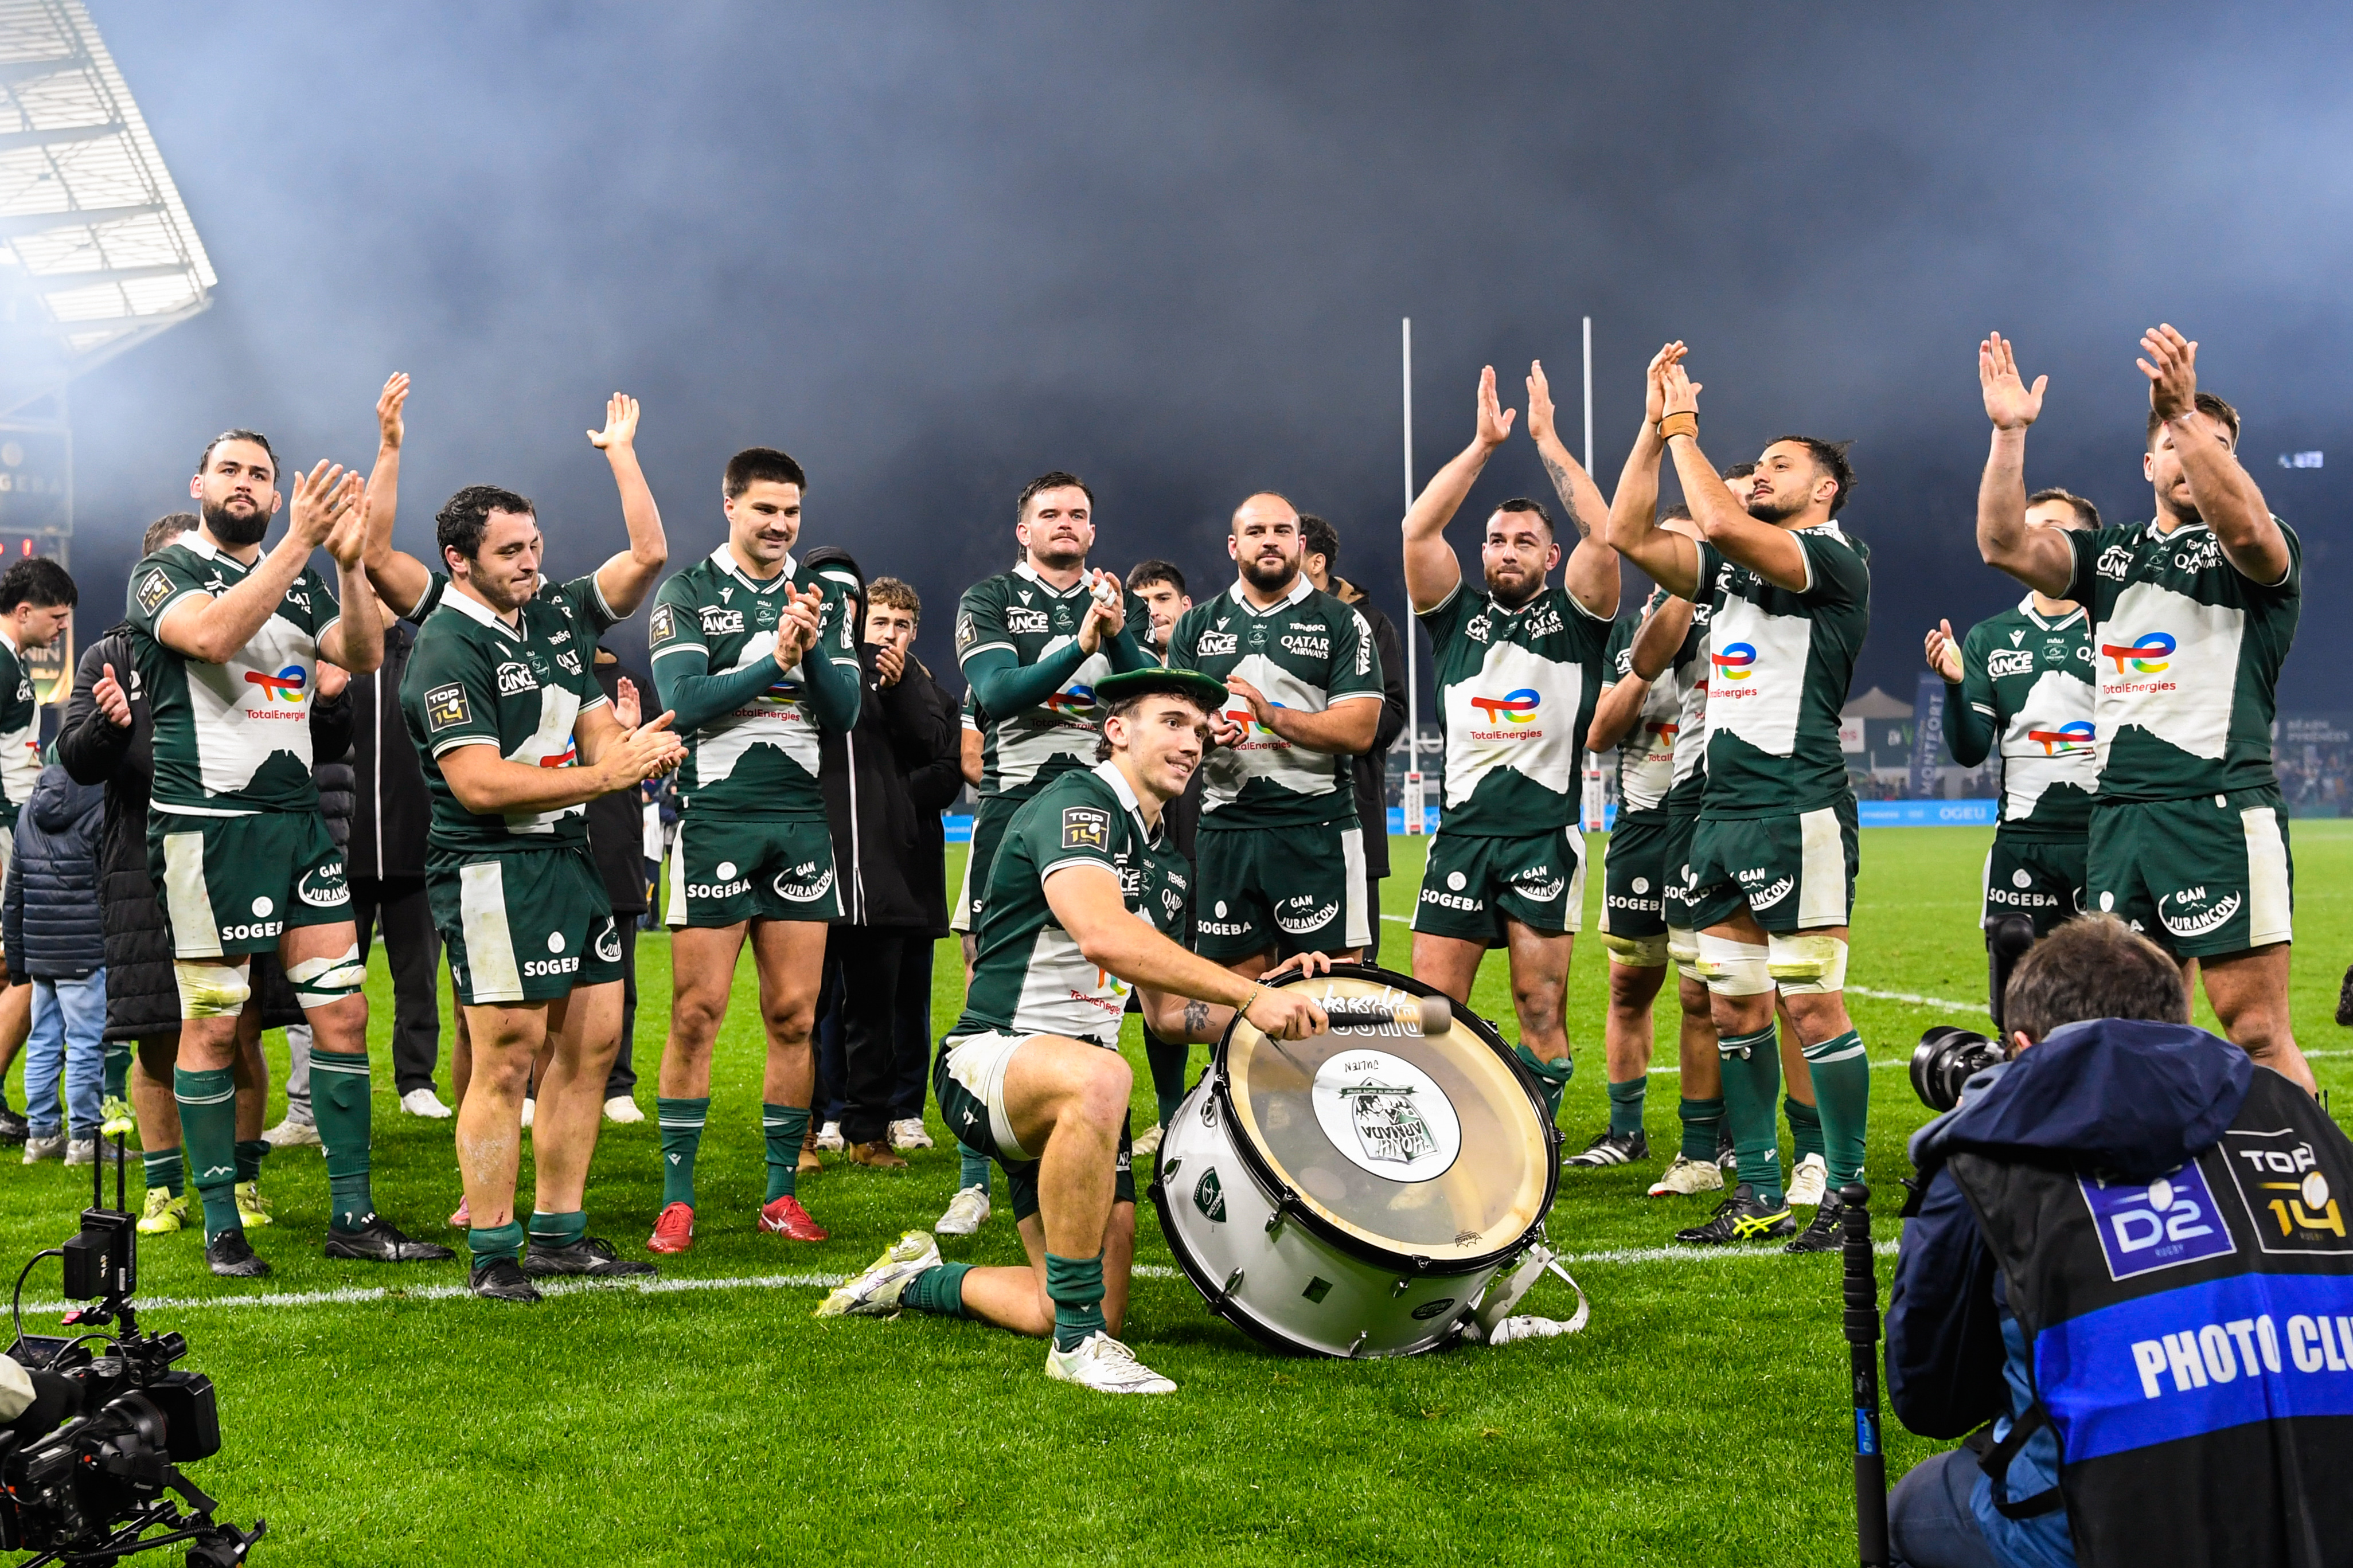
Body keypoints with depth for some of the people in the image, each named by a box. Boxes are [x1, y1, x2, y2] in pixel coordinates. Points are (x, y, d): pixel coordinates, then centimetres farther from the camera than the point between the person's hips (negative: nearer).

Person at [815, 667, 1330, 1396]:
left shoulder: (1168, 864, 16)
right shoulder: (1074, 805, -12)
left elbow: (1168, 1013, 20)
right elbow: (1104, 935, -31)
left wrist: (1276, 999, 3)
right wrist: (1249, 994, -34)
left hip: (1078, 1095, 9)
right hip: (989, 1058, -9)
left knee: (1099, 1310, 2)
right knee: (1098, 1078, -42)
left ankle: (918, 1279, 30)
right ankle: (1079, 1340, -29)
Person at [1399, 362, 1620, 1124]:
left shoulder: (1573, 615, 7)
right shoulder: (1457, 616, 13)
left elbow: (1603, 534, -9)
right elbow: (1418, 530, 0)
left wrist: (1547, 439, -5)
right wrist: (1483, 444, -2)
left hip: (1545, 838, -2)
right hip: (1462, 833, 2)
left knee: (1540, 1006, -2)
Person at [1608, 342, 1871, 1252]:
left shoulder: (1833, 561, -6)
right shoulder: (1730, 568, 18)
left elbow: (1720, 523, -21)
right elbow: (1629, 537, 13)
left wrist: (1686, 429, -8)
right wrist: (1655, 428, 9)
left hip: (1798, 813, -8)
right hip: (1723, 812, 8)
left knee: (1812, 1006, -7)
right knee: (1734, 1010, 9)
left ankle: (1846, 1191, 2)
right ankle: (1760, 1194, 16)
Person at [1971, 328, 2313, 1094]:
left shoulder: (2262, 553, 5)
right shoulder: (2112, 553, 20)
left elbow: (2245, 524, -20)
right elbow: (2005, 545, 5)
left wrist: (2184, 414, -31)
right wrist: (2009, 432, -5)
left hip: (2219, 814, -5)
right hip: (2117, 818, 5)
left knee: (2257, 1031, -9)